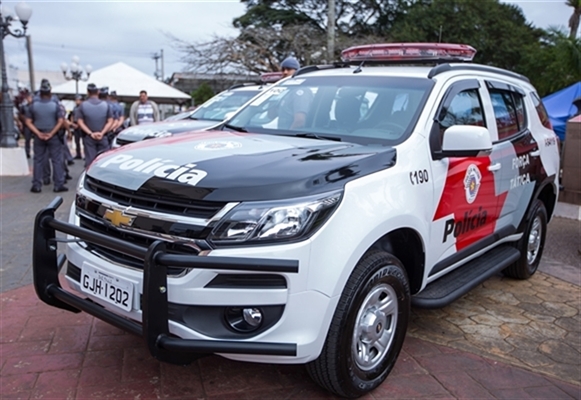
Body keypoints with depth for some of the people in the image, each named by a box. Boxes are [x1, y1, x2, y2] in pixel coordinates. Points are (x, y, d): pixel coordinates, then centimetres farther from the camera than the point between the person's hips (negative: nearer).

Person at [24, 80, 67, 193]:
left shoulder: (33, 105, 1)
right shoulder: (55, 104, -4)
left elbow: (28, 121, -1)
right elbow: (60, 121, -10)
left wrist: (38, 133, -6)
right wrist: (51, 133, -10)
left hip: (38, 137, 2)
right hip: (53, 136, -2)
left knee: (38, 160, 8)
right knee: (57, 160, 3)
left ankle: (36, 185, 9)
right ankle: (59, 185, 1)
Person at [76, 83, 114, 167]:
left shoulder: (83, 105, -3)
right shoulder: (105, 104, -1)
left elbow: (80, 122, -6)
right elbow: (110, 121, -4)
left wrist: (90, 133, -9)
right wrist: (102, 133, -9)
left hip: (88, 137, 0)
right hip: (103, 137, 0)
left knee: (90, 160, 2)